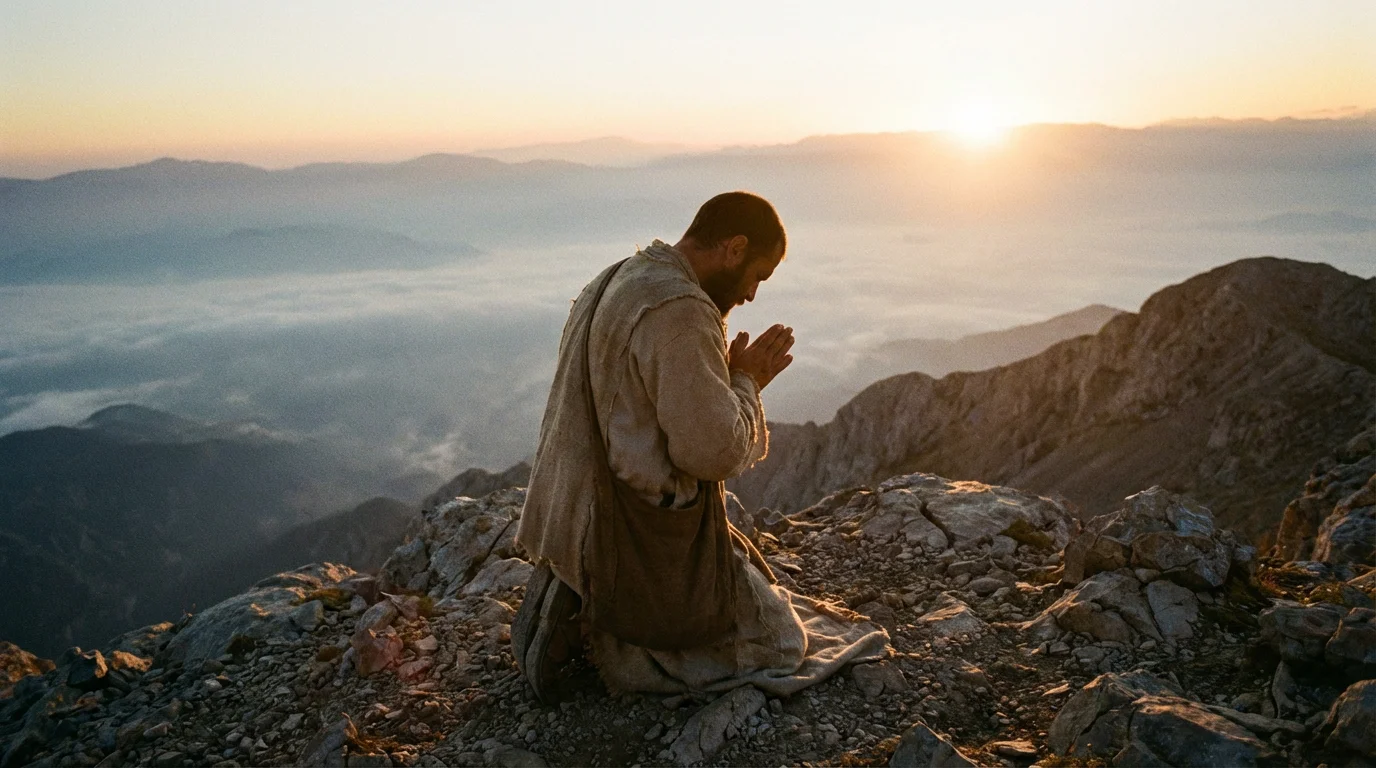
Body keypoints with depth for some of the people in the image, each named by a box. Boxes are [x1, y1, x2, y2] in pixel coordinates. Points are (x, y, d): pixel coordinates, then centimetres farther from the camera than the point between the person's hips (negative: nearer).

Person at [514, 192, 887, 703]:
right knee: (782, 644, 5)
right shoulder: (680, 311, -23)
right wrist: (746, 382, -7)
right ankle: (592, 623, -5)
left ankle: (577, 601, 10)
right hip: (649, 540, -10)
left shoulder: (612, 283, 9)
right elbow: (713, 450, -25)